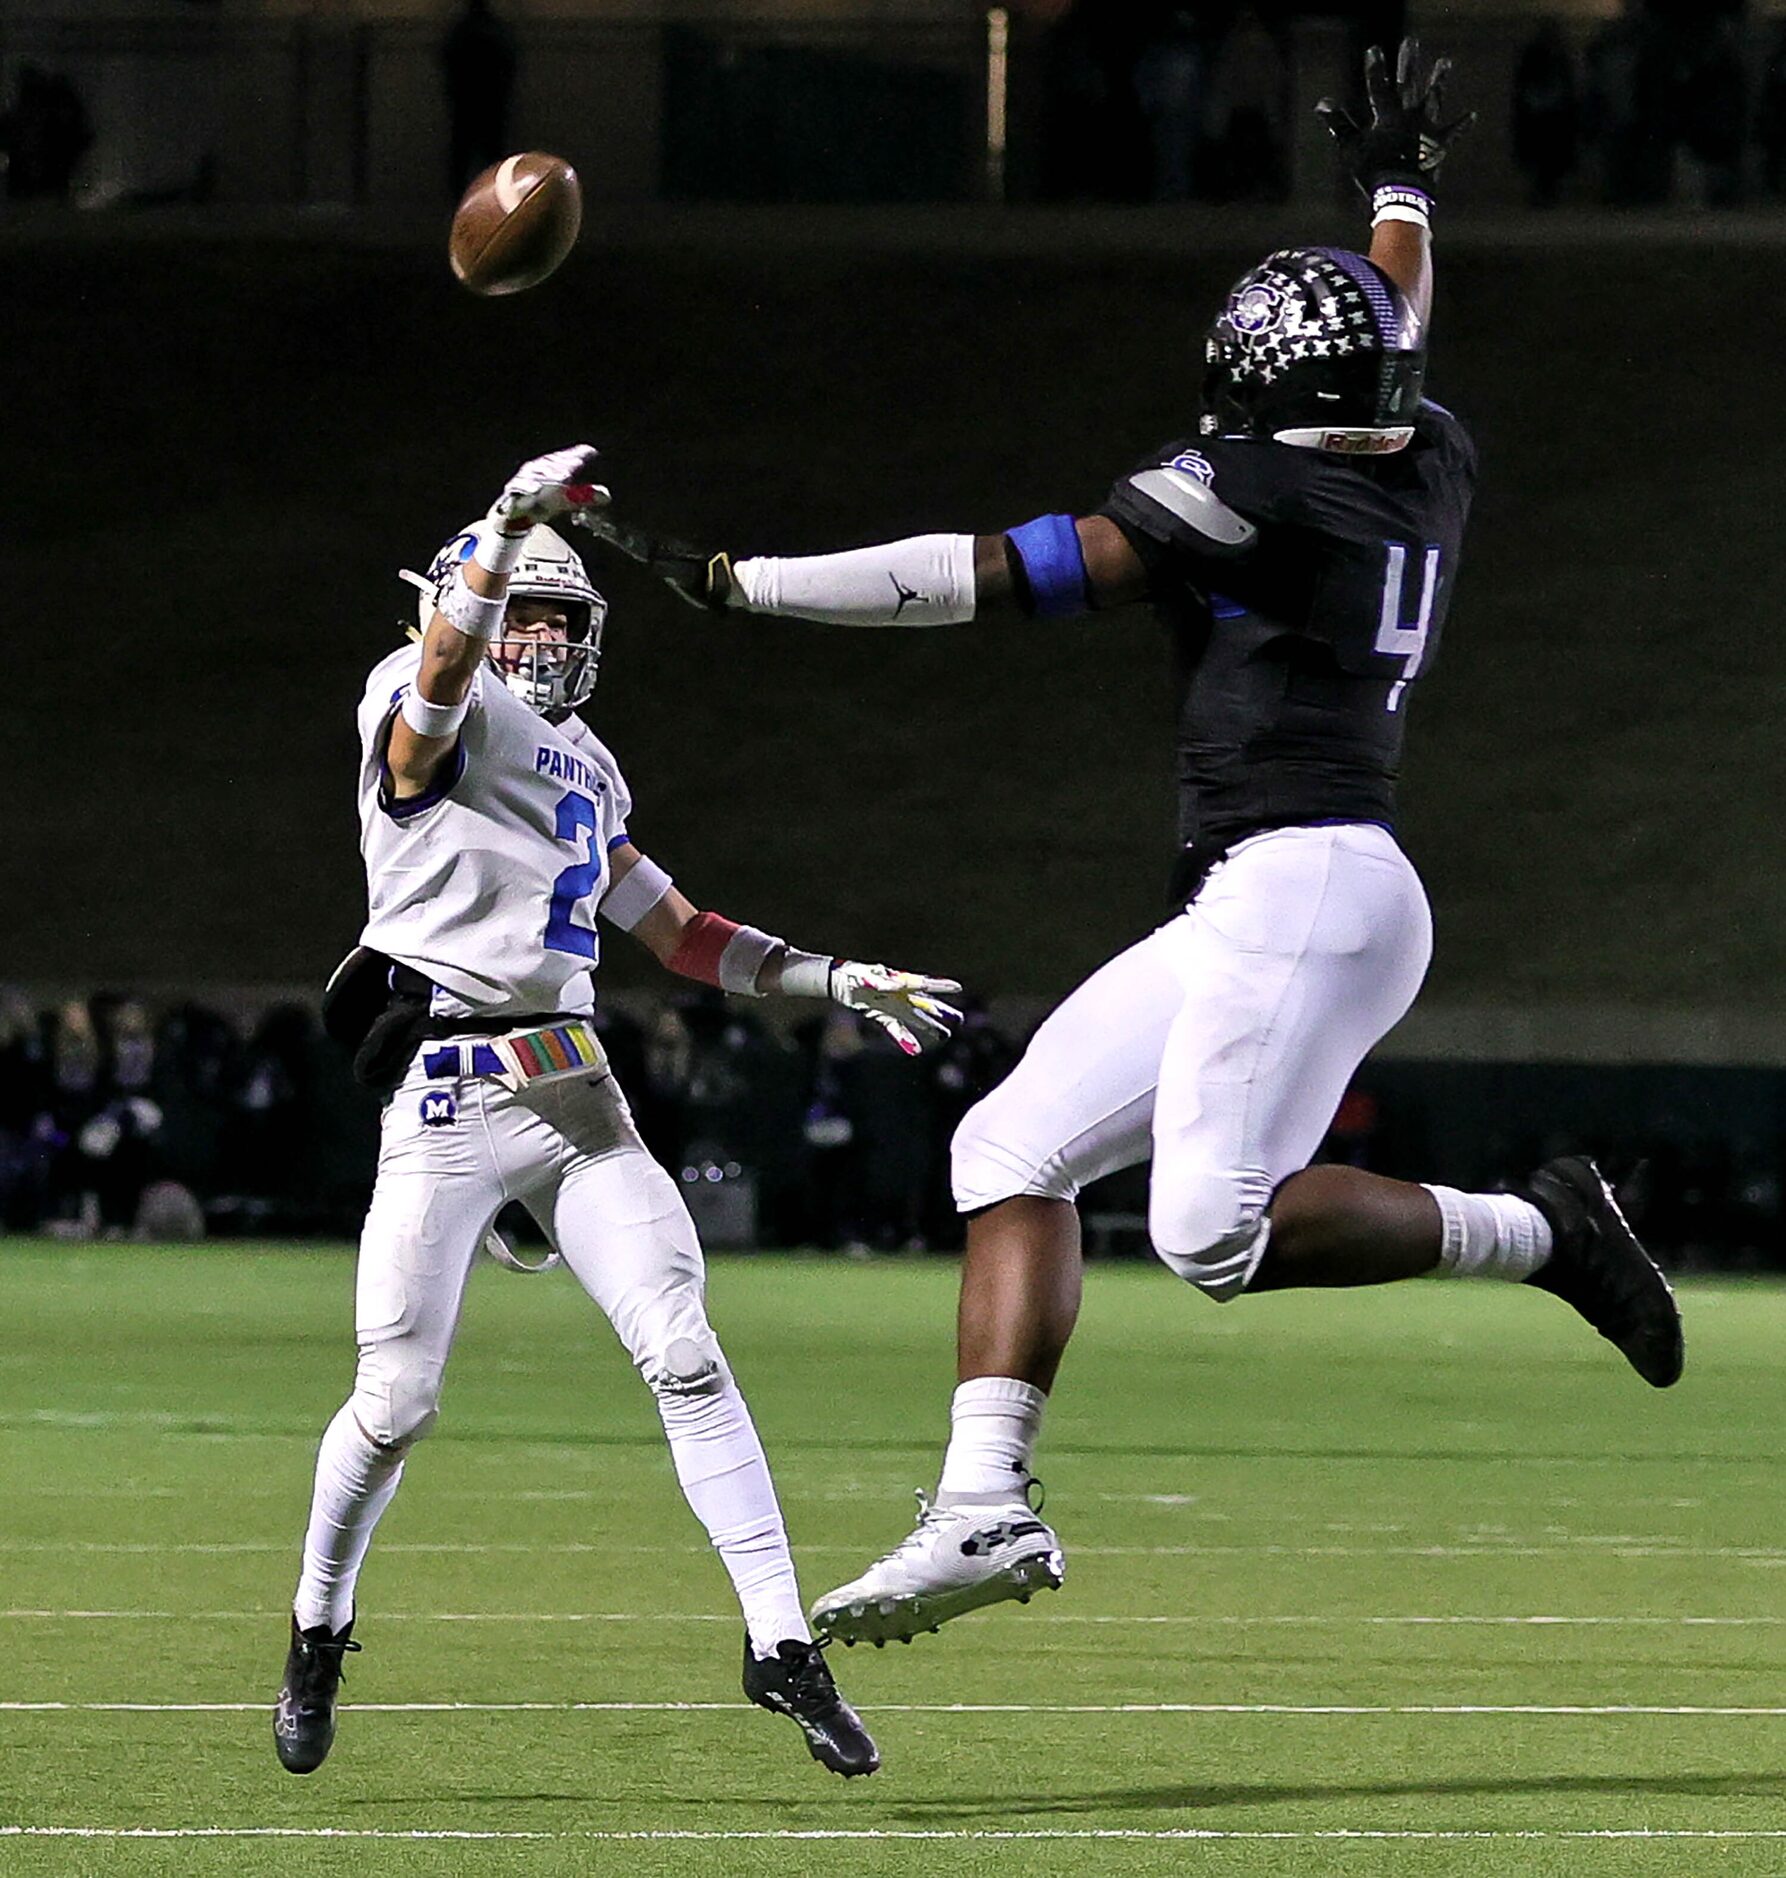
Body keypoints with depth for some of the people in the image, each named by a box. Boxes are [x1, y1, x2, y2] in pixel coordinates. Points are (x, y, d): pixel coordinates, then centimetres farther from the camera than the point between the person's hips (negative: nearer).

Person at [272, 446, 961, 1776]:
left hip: (577, 1099, 6)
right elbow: (445, 671, -28)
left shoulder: (584, 768, 21)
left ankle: (781, 1640, -9)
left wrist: (840, 981, 21)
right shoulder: (431, 709, -2)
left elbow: (681, 935, 28)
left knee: (684, 1355, -9)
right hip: (448, 1103, -6)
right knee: (400, 1401, -4)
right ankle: (318, 1635, 21)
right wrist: (511, 524, -43)